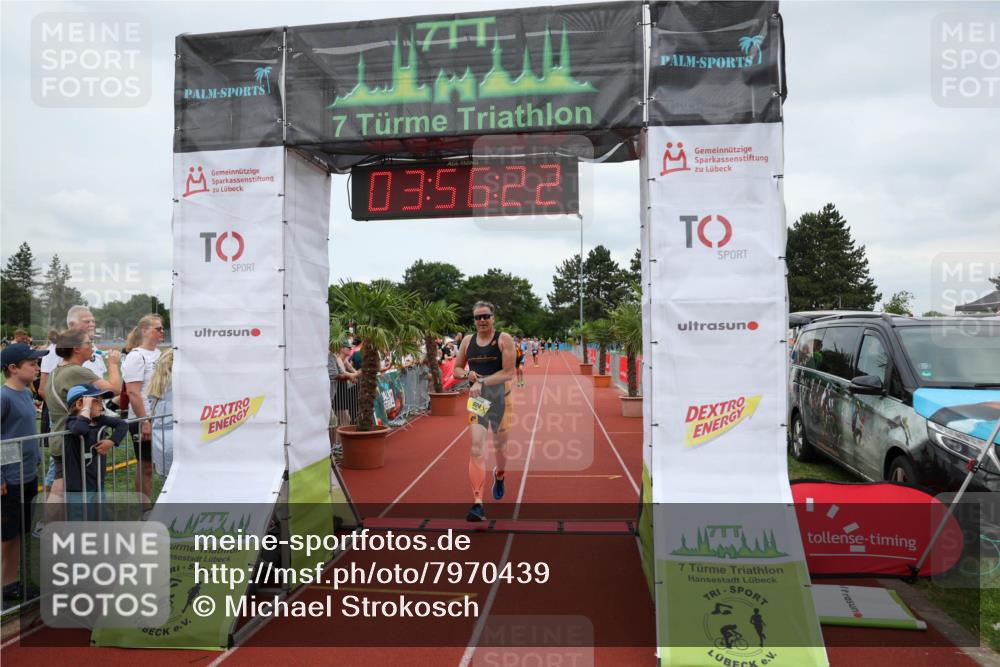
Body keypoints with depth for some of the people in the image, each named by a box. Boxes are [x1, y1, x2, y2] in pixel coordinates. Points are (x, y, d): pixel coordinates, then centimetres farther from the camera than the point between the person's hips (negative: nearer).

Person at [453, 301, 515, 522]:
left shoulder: (504, 339, -6)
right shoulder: (467, 341, 7)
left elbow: (509, 372, -13)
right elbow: (456, 369, 15)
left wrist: (482, 382, -21)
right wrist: (468, 374, -7)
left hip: (500, 398, -2)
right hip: (476, 399, 2)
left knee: (500, 445, 15)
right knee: (476, 448, -13)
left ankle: (499, 475, 51)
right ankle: (478, 504, -15)